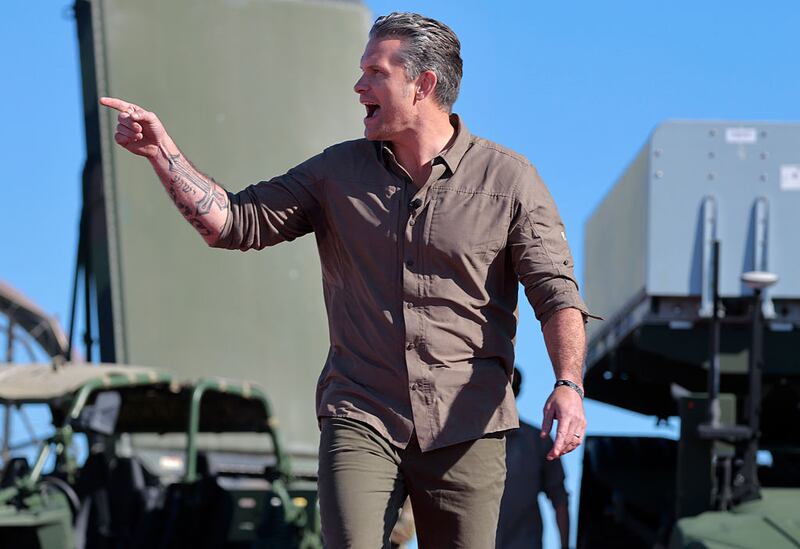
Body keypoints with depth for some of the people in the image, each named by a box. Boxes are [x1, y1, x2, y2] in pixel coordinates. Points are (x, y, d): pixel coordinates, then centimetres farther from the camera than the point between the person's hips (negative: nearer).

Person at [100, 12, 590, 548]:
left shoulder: (508, 179, 1)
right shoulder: (338, 172, 10)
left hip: (465, 429, -1)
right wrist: (162, 149, -1)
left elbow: (555, 292, -4)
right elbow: (234, 222, 8)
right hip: (360, 420, 1)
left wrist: (568, 385, -19)